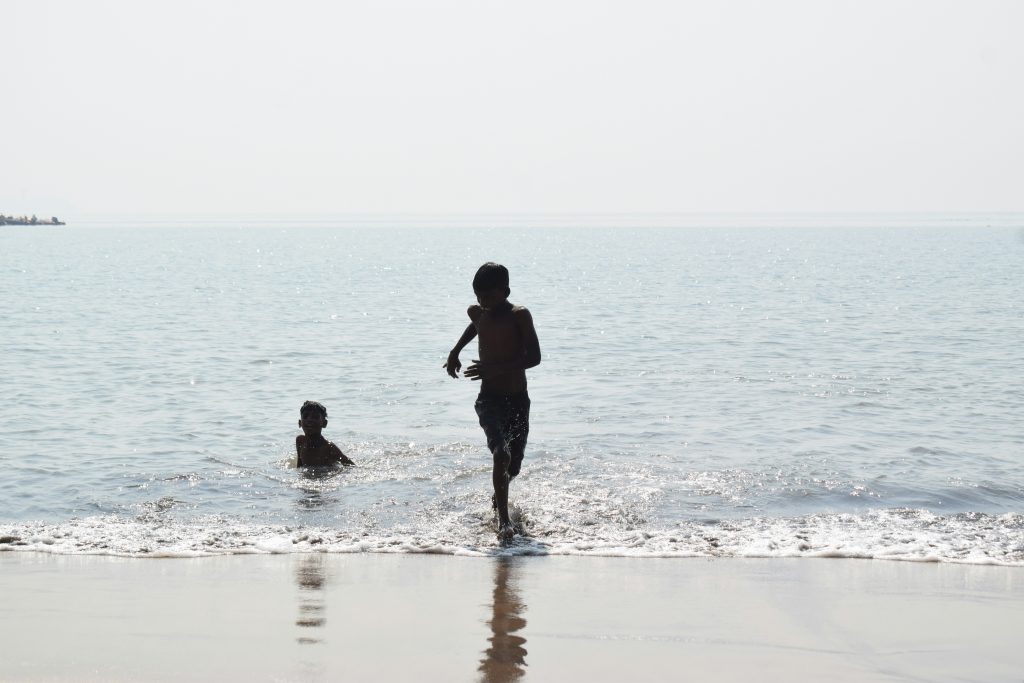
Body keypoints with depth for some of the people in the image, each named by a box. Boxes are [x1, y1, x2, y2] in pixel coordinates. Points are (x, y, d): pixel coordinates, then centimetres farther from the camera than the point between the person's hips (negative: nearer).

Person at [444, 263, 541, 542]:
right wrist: (456, 351, 24)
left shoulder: (520, 316, -12)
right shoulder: (477, 312, 2)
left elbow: (534, 357, -20)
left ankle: (498, 497, 47)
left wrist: (497, 368, -30)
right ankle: (503, 521, -26)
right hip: (489, 400, 1)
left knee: (513, 466, 12)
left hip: (518, 400, -1)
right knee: (501, 455, -24)